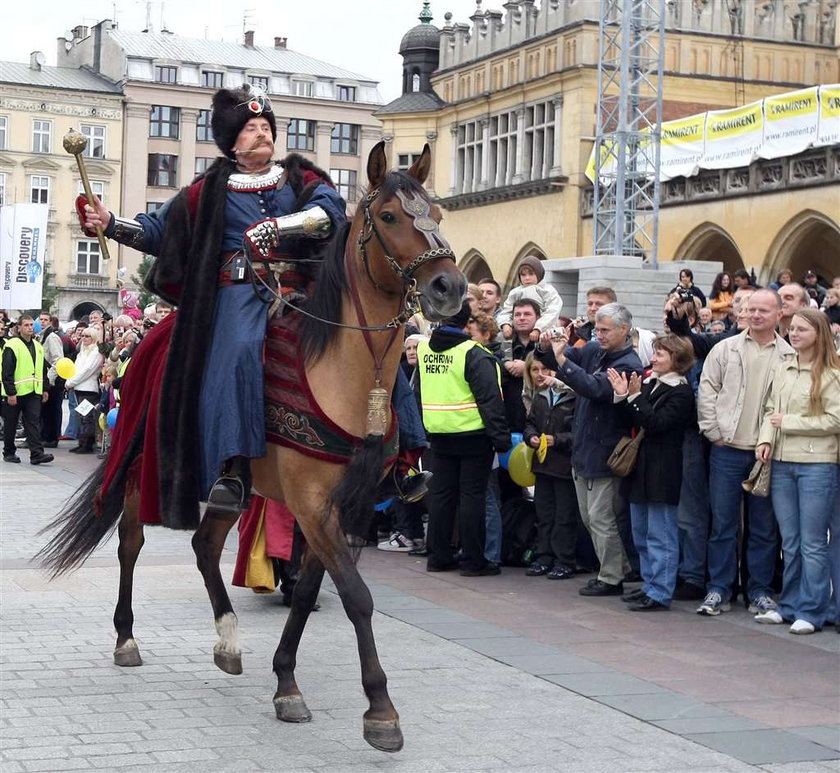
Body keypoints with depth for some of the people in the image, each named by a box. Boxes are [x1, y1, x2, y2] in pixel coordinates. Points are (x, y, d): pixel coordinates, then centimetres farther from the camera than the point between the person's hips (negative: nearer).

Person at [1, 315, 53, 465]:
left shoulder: (38, 346, 12)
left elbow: (43, 370, 20)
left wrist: (45, 389, 16)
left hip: (33, 391, 5)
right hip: (15, 393, -5)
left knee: (34, 423, -5)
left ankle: (36, 453, -11)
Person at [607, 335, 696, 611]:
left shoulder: (681, 392, -11)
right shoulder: (649, 384, 12)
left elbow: (657, 423, -20)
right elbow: (634, 421, 11)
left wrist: (635, 397, -18)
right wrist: (622, 396, -2)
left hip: (663, 472, -9)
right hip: (642, 467, 9)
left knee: (661, 535, -4)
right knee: (641, 533, 16)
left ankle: (660, 593, 0)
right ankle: (649, 584, 26)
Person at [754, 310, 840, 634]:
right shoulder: (783, 371, 11)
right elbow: (771, 409, 14)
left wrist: (789, 422, -11)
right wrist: (765, 439, -4)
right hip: (782, 463, 6)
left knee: (812, 543, 0)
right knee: (790, 542, 13)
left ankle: (811, 612, 7)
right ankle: (789, 605, 22)